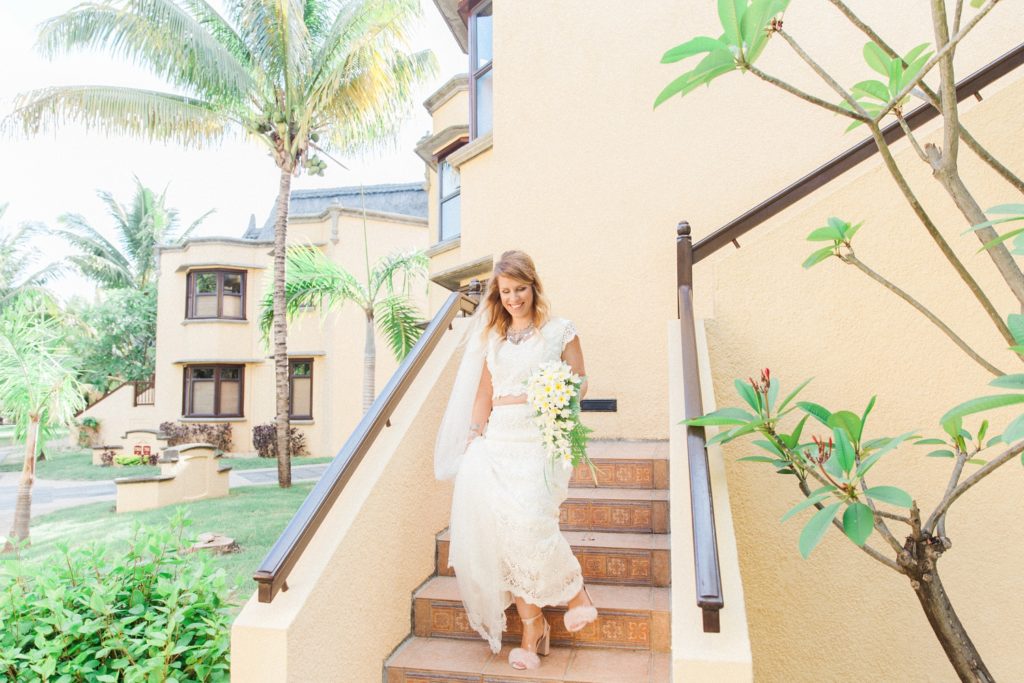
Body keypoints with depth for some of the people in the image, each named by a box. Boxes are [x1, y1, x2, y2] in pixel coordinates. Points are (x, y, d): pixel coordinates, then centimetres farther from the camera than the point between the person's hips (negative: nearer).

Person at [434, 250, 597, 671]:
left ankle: (573, 589, 3)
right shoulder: (493, 337, 19)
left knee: (525, 518, -23)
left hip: (541, 437, -4)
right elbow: (484, 393, 18)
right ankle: (532, 627, 0)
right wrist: (474, 437, 9)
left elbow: (580, 383, 7)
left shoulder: (560, 331, 7)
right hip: (498, 438, 4)